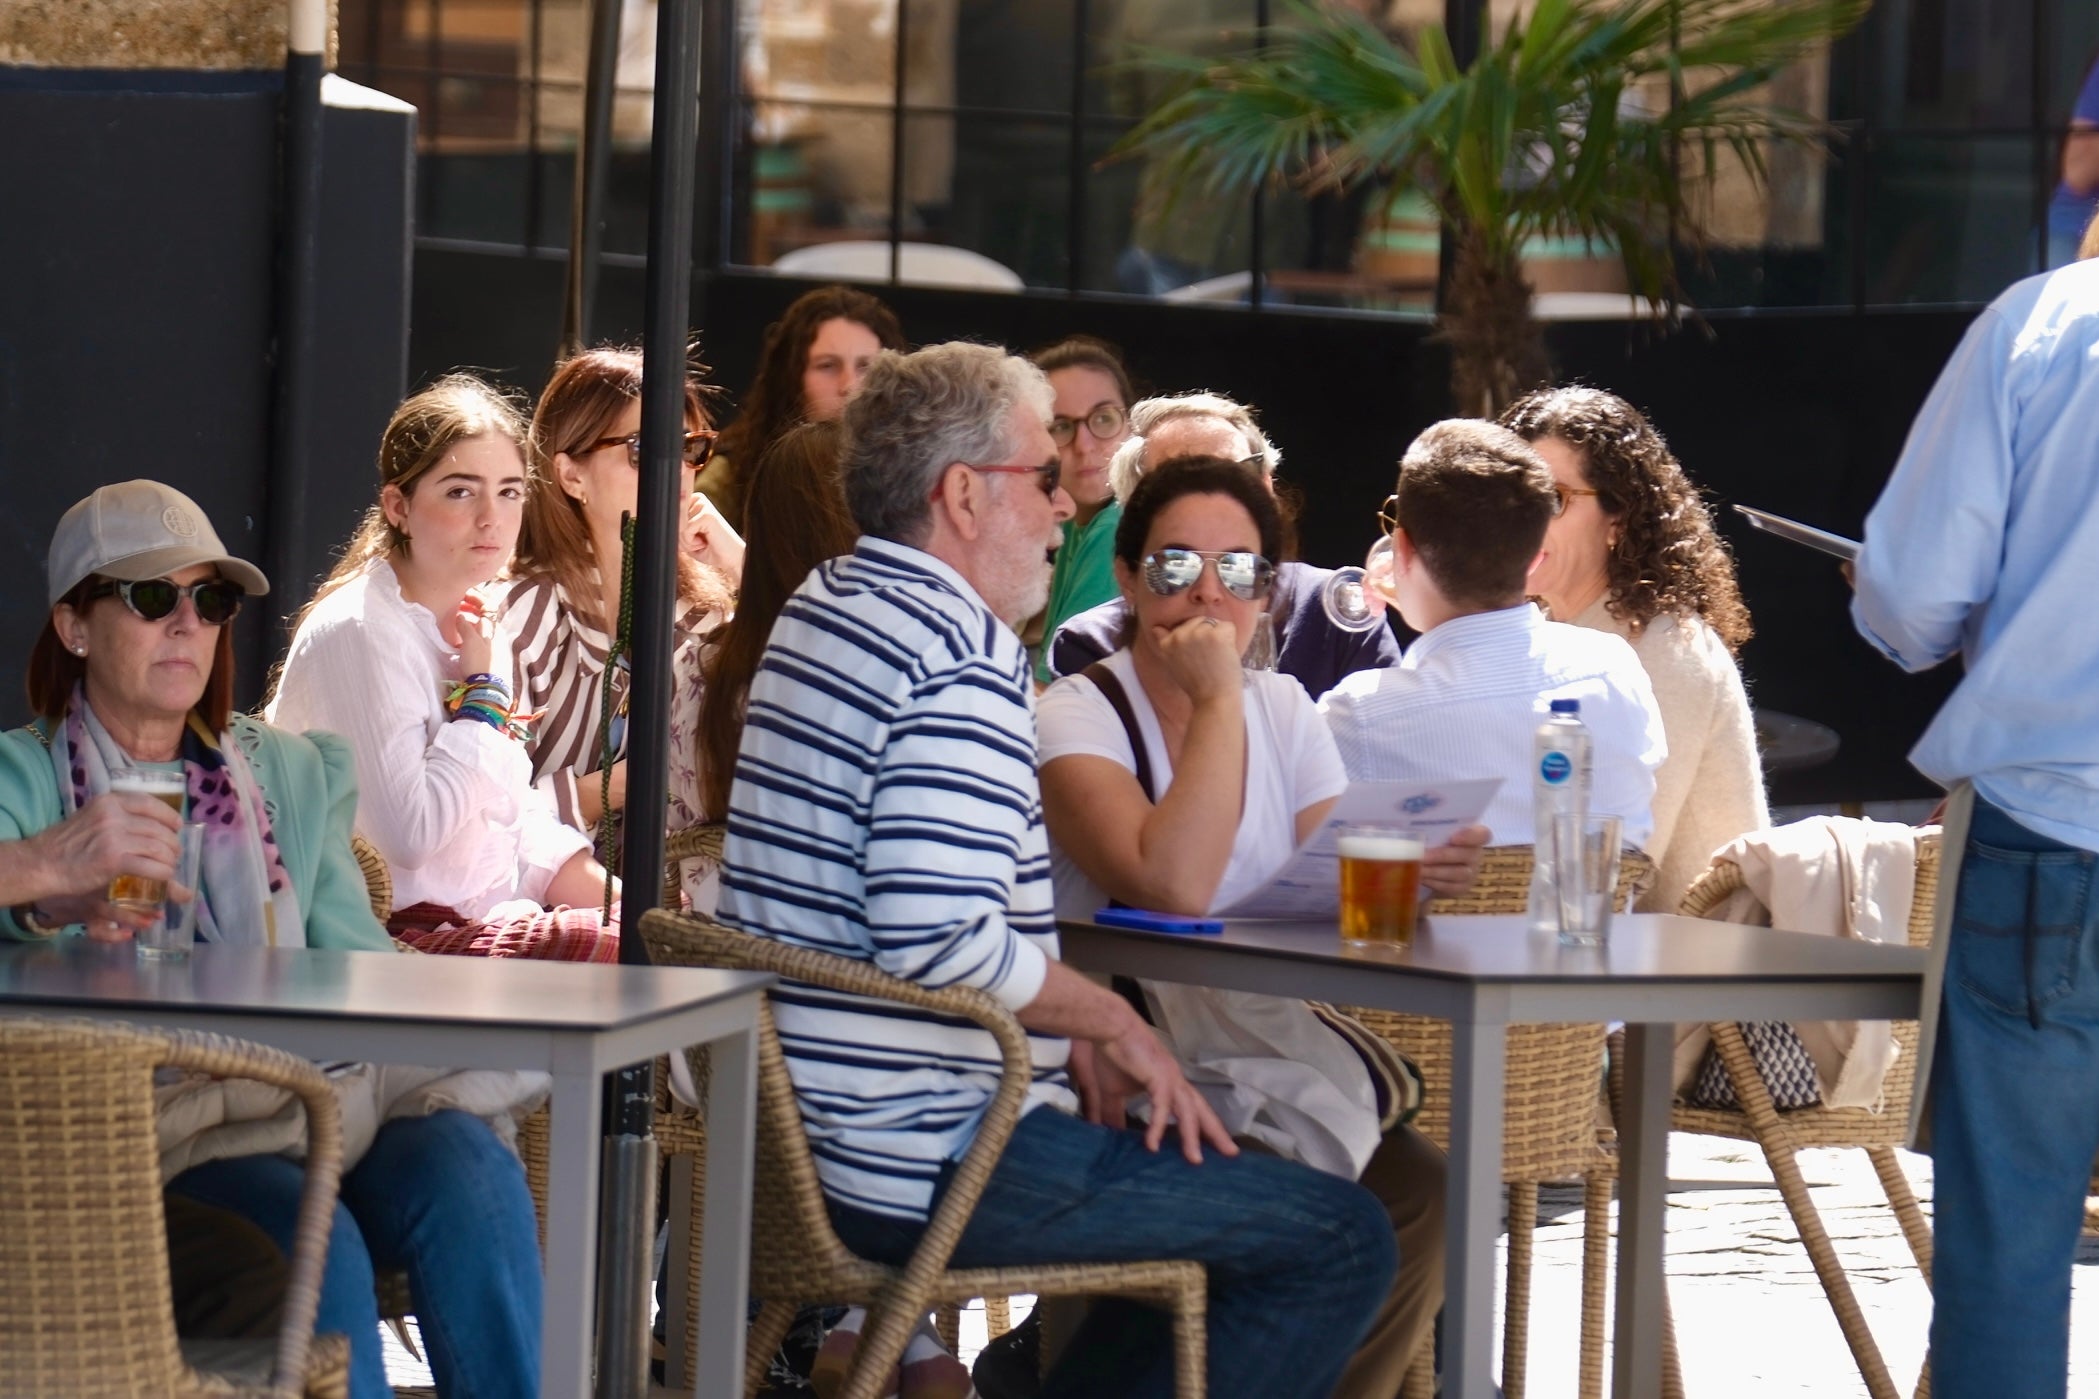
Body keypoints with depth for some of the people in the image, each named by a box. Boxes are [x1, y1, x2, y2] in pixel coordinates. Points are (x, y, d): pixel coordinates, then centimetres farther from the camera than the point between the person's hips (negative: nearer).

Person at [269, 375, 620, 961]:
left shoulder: (473, 626, 15)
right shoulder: (356, 632, -13)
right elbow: (409, 834, -22)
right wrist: (483, 693, -11)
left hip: (495, 920, 9)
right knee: (624, 956, -27)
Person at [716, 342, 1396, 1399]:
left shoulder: (821, 610, 15)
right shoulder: (962, 659, -18)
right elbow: (942, 938, -28)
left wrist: (1064, 1025, 14)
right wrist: (1107, 1018, -12)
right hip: (924, 1165, -10)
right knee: (1343, 1242, -8)